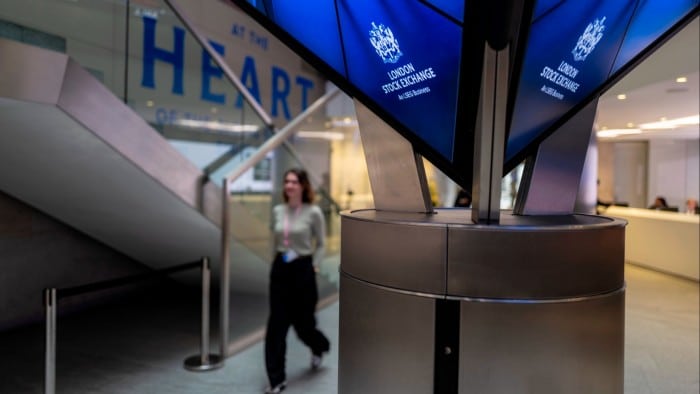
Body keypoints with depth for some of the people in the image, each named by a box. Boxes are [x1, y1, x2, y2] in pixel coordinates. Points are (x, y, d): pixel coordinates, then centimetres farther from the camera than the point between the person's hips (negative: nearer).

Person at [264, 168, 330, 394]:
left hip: (302, 270, -3)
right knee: (276, 326, 0)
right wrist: (277, 261, 14)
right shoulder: (277, 211, 3)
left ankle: (319, 346, 45)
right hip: (279, 270, 4)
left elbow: (320, 244, 0)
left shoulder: (313, 212, -9)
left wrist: (314, 266, -7)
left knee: (302, 323, 9)